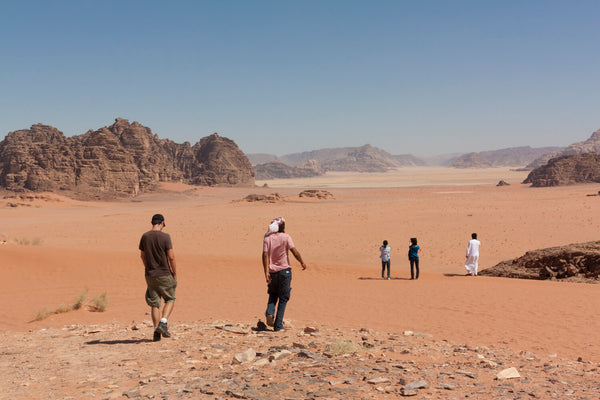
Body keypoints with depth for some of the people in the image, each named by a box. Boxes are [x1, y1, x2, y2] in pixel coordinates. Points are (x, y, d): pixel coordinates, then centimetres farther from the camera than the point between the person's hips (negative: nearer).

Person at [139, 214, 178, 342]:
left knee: (154, 303, 10)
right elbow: (171, 257, -13)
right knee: (170, 299, 13)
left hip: (150, 275, 4)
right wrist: (175, 274, -2)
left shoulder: (145, 237, 2)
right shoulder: (165, 237, -12)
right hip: (164, 274, -4)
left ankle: (156, 331, 10)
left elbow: (142, 255, 11)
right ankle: (163, 323, -5)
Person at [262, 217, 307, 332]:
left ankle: (269, 313, -3)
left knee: (273, 295, 22)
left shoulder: (267, 238, 1)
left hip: (272, 272, 3)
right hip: (284, 270, -3)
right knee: (283, 298, 6)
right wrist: (302, 263, 5)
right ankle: (278, 325, 3)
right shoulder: (286, 237, -5)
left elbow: (265, 255, -8)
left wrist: (266, 272, -10)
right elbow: (295, 252, -10)